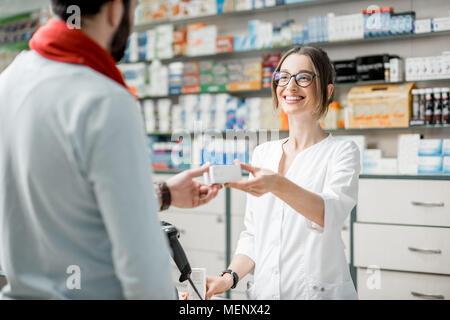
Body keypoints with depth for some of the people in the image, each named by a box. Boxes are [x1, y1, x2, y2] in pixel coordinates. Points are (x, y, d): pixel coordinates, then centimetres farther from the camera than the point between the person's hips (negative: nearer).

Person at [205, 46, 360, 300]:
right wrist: (229, 277, -2)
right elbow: (252, 236, 13)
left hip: (320, 291, -3)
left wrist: (278, 185, -37)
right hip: (264, 291, 4)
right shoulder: (263, 153, 10)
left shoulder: (342, 151, -3)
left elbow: (332, 213, -22)